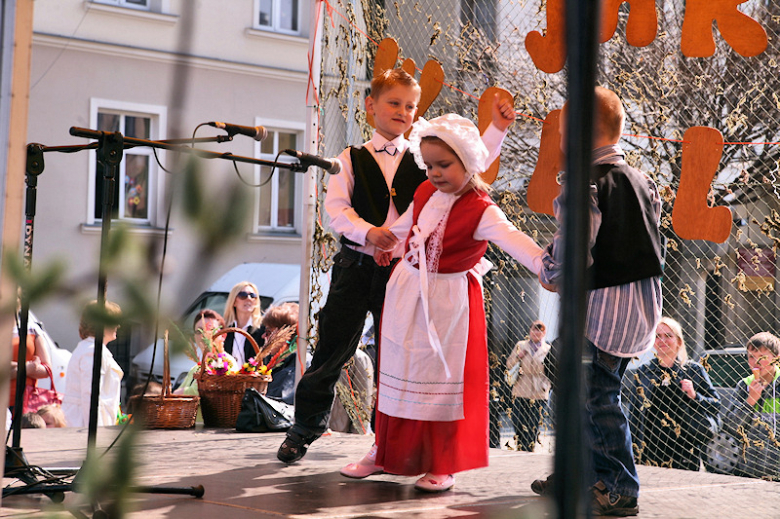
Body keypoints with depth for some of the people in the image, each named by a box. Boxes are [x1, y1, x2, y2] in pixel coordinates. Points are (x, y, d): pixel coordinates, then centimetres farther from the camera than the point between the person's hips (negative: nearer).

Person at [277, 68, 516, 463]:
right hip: (356, 267, -1)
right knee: (332, 349, 2)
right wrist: (368, 232, -22)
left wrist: (497, 128, -14)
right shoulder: (352, 159, 5)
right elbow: (335, 206, -6)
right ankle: (304, 429, 18)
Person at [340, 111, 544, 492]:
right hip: (407, 294, 6)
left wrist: (543, 265, -53)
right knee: (397, 374, 13)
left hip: (449, 302, -6)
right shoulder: (426, 193, 1)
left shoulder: (481, 210, -19)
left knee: (445, 379, 2)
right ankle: (386, 452, 27)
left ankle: (442, 464, 14)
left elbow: (511, 240, -36)